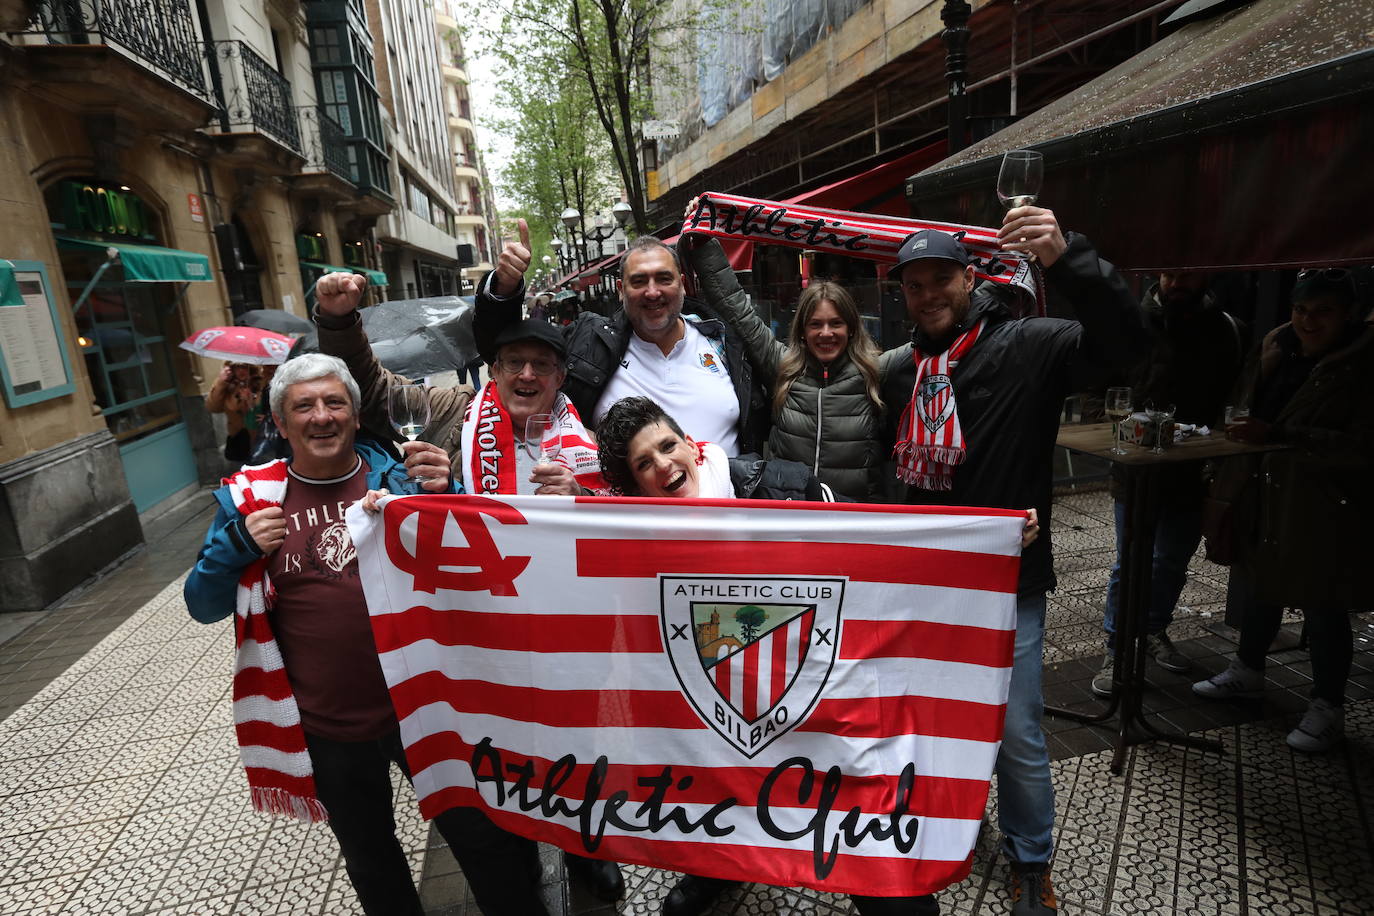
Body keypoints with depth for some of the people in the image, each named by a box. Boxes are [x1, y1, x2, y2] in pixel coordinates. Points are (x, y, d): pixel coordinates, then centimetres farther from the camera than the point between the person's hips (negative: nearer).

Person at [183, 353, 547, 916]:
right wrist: (239, 545, -15)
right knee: (371, 861, 26)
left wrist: (445, 495, -24)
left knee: (485, 839, 13)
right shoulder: (250, 498, -1)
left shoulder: (399, 476, -6)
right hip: (328, 732, 2)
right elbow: (204, 606, 4)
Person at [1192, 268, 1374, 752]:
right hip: (1265, 497, 6)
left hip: (1323, 510, -6)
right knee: (1261, 586, 20)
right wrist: (1243, 431, 7)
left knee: (1322, 606, 6)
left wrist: (1277, 436, -27)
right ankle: (1247, 671, 39)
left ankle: (1328, 707, 24)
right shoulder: (1277, 348, 4)